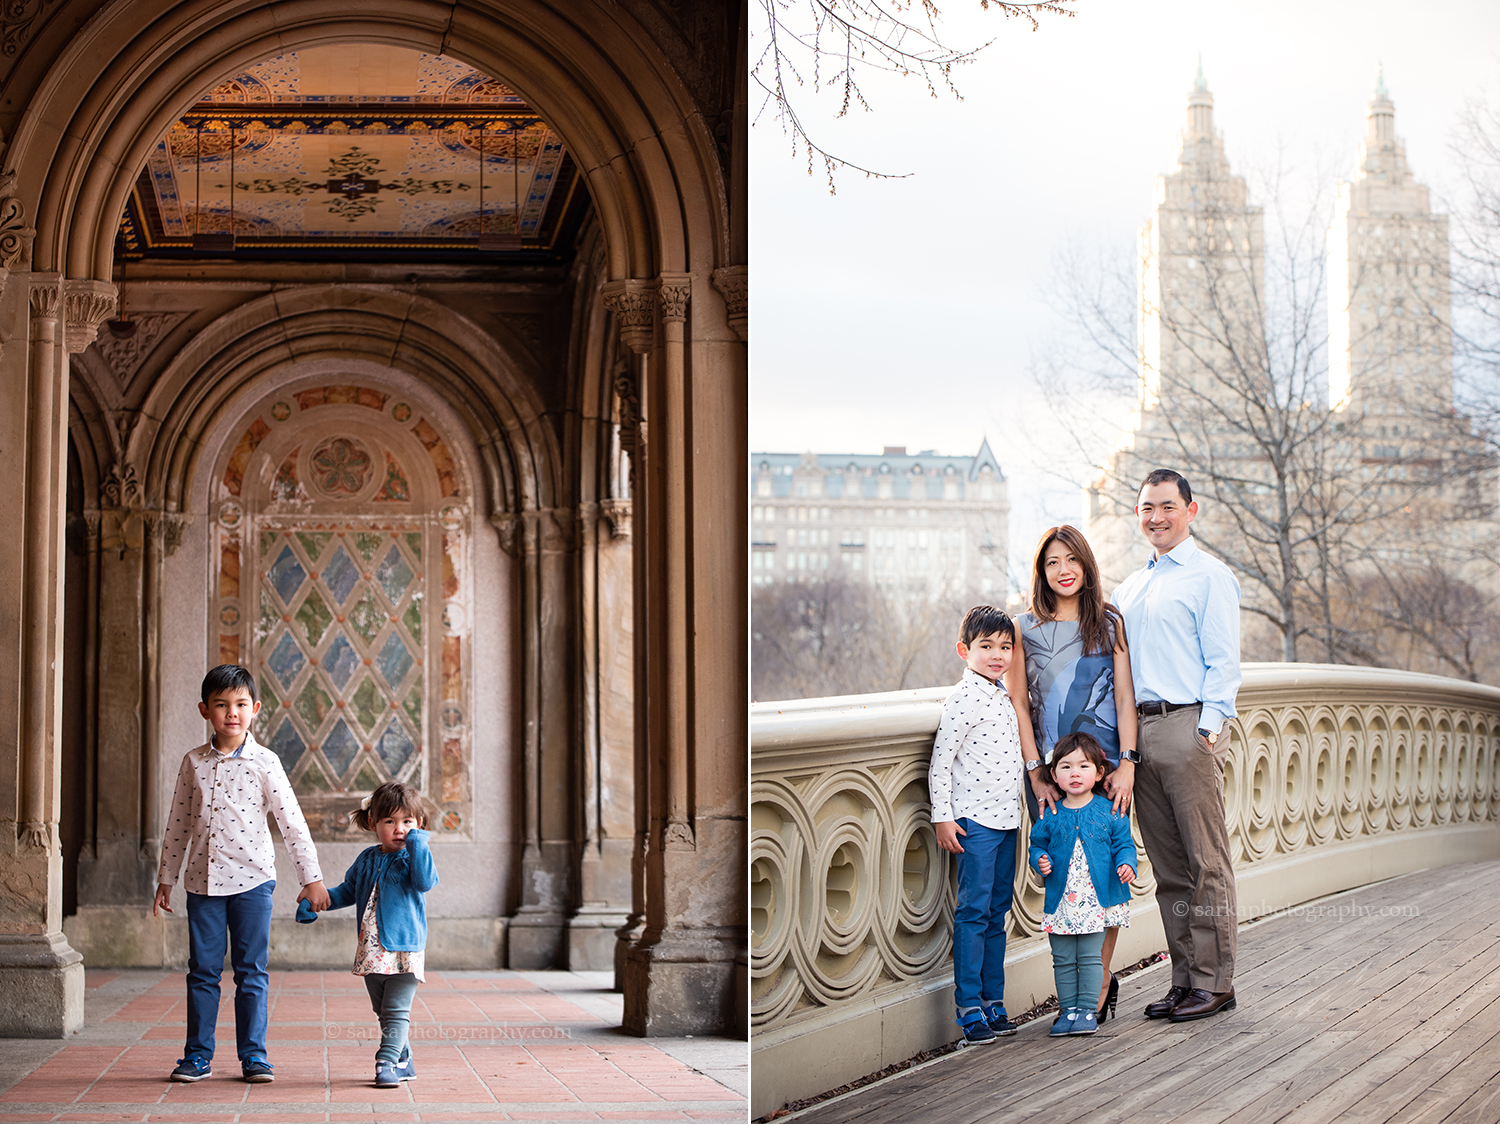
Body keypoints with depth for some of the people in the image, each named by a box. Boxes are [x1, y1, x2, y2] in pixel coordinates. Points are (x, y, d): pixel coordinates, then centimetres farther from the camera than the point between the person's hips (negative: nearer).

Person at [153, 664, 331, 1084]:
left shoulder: (264, 763, -2)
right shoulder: (194, 763, 6)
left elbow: (292, 822, -2)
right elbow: (178, 825, 13)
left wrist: (311, 878, -4)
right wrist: (165, 880, 13)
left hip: (252, 879, -2)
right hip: (202, 881, 2)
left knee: (251, 971, 2)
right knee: (202, 970, 6)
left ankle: (253, 1056, 9)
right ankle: (198, 1056, 15)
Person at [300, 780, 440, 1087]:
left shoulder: (414, 857, -4)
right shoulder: (367, 860, 12)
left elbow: (425, 881, -25)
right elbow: (348, 890, 25)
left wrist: (417, 842, -26)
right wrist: (317, 901, 13)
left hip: (405, 950, -6)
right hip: (371, 951, 6)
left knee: (396, 1011, -10)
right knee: (383, 1012, 12)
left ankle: (387, 1062, -11)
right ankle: (403, 1061, 22)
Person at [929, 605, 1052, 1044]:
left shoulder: (1004, 696, 13)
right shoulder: (963, 699, -10)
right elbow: (940, 762, -11)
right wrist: (942, 817, -14)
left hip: (1007, 819, 8)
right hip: (975, 822, -8)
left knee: (997, 913, 11)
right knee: (973, 913, -6)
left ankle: (993, 1002, 16)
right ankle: (969, 1007, -2)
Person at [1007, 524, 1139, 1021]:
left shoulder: (1109, 623, 7)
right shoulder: (1025, 629, 7)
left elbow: (1125, 697, 4)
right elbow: (1018, 704, 6)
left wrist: (1127, 762, -6)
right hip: (1047, 769, 1)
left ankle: (1099, 980, 7)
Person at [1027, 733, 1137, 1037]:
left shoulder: (1109, 812, -2)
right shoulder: (1051, 817, 2)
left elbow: (1123, 844, 2)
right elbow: (1038, 845, 11)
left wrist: (1126, 864, -17)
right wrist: (1041, 861, -10)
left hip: (1096, 900, -2)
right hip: (1061, 901, 2)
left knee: (1090, 957, 0)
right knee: (1063, 960, 8)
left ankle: (1087, 1009, 8)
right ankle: (1068, 1009, 17)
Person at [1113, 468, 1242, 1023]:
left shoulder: (1210, 576, -1)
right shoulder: (1130, 586, 21)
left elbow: (1223, 661, -7)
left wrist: (1207, 728, -15)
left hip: (1189, 728, -7)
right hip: (1139, 732, 7)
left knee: (1206, 864, -4)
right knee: (1168, 868, 9)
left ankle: (1214, 982, 2)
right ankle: (1184, 978, 15)